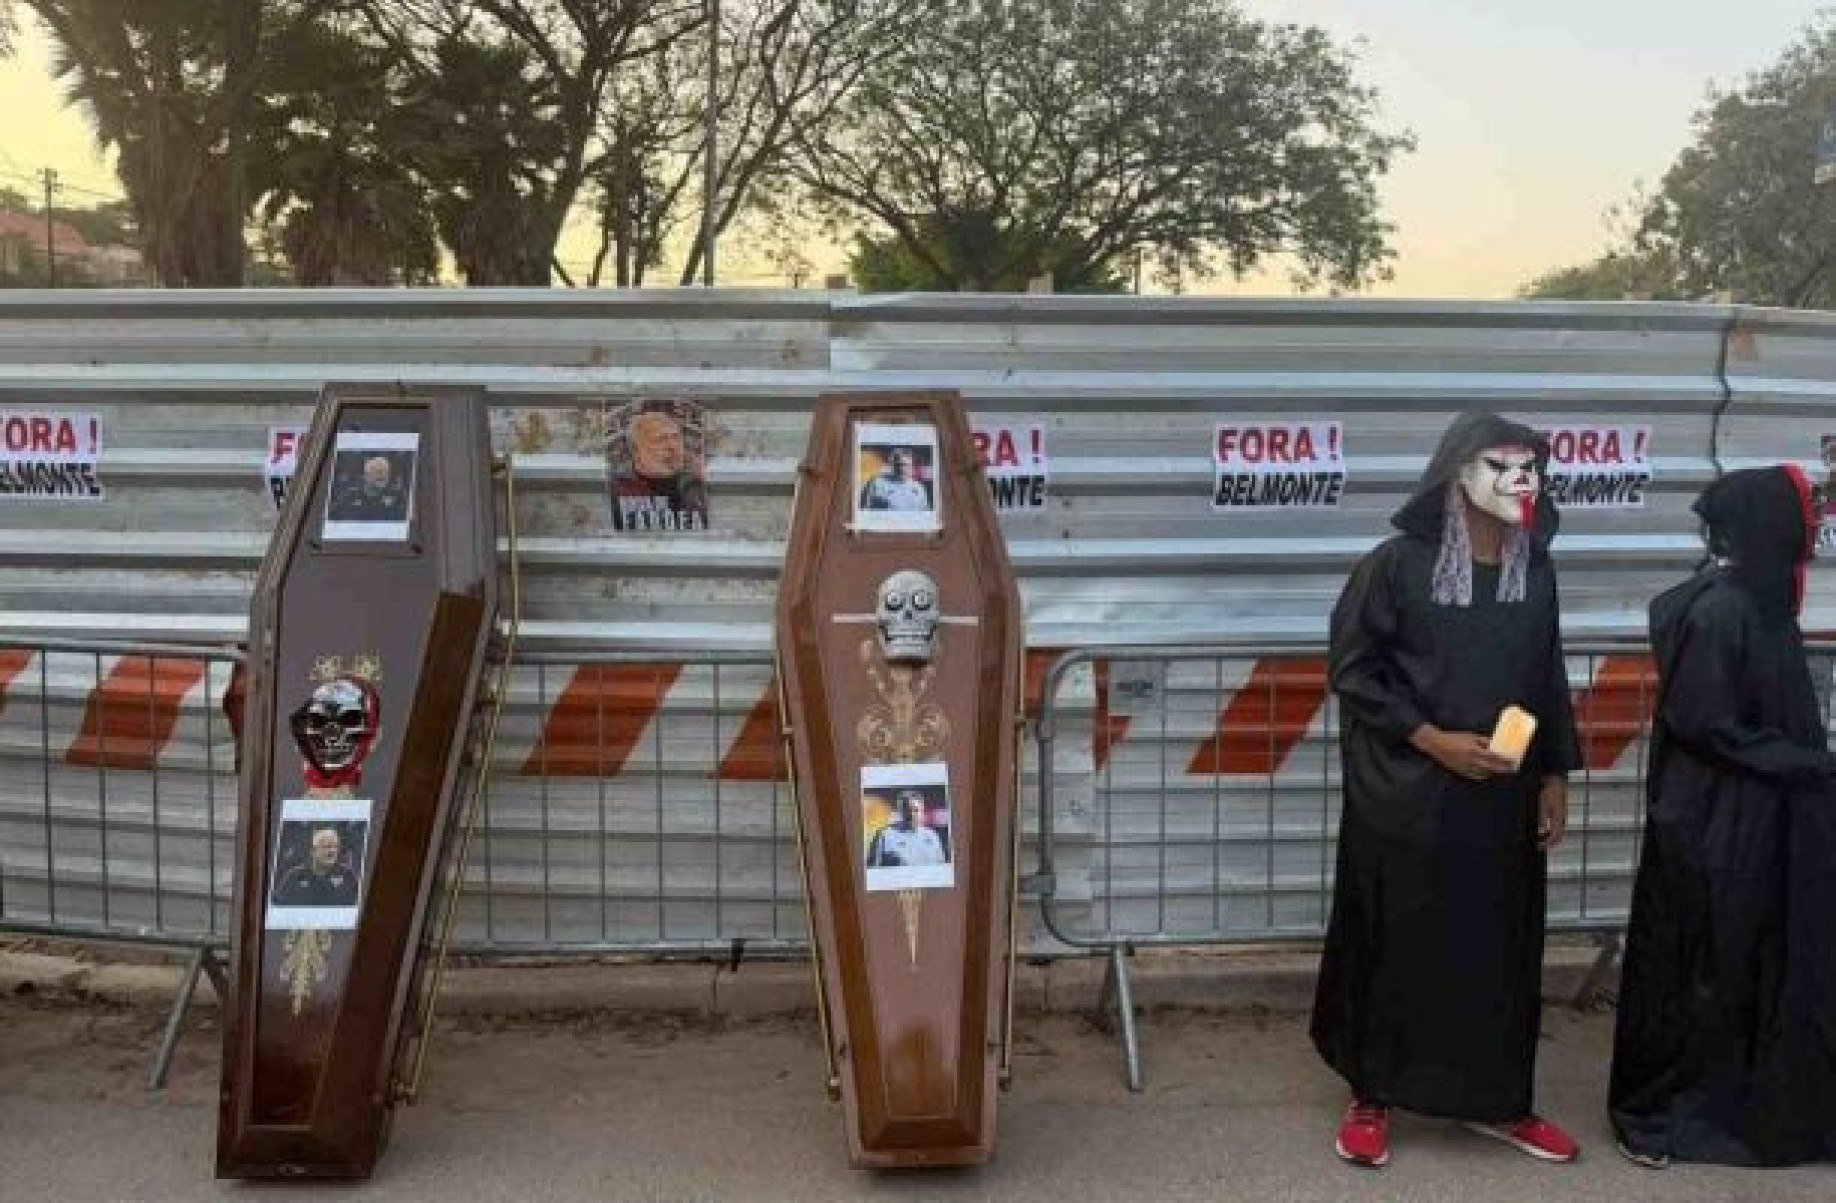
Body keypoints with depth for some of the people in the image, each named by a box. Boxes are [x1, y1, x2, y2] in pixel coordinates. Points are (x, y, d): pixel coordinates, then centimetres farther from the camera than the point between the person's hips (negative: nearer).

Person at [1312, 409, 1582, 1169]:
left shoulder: (1535, 572, 4)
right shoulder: (1398, 564, -12)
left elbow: (1548, 682, 12)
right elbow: (1351, 670, -10)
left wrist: (1554, 777, 8)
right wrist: (1432, 739, -16)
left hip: (1503, 798, 5)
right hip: (1408, 796, -5)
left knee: (1501, 948, 12)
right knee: (1395, 946, 6)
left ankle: (1497, 1101, 29)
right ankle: (1371, 1098, 22)